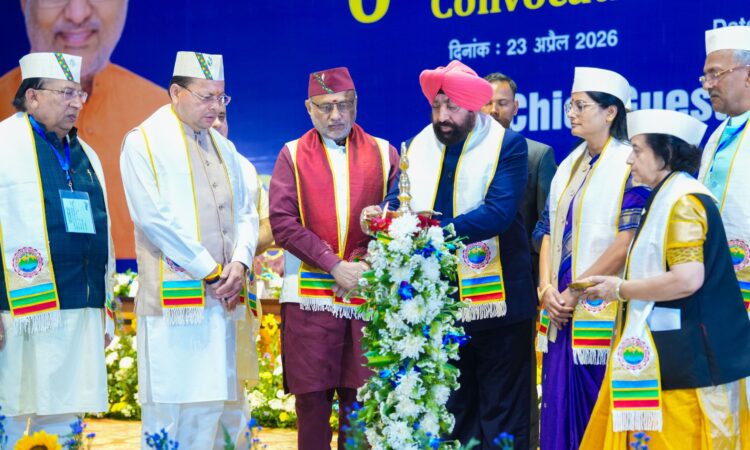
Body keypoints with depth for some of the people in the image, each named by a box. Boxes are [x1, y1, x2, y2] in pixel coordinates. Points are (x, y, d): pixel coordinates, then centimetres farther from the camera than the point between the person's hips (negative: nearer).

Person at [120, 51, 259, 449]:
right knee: (170, 407, -4)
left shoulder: (223, 147, 17)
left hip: (220, 298, 6)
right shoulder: (144, 142, -3)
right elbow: (154, 217, -12)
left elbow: (245, 212, 15)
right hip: (173, 298, -6)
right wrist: (211, 271, -12)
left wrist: (240, 262, -5)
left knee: (212, 403, 7)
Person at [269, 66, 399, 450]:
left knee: (361, 400, 4)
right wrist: (335, 265, -11)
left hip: (369, 292, 1)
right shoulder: (292, 155, 7)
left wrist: (364, 265, -10)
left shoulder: (384, 154, 9)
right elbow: (283, 223, -4)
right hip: (311, 294, -1)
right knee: (312, 398, 1)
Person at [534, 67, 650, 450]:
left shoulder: (630, 165, -8)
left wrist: (575, 291, -14)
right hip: (562, 314, 7)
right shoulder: (569, 166, 14)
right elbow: (549, 231, 14)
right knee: (558, 409, 8)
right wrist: (547, 287, -3)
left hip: (604, 311, -6)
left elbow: (627, 242, -16)